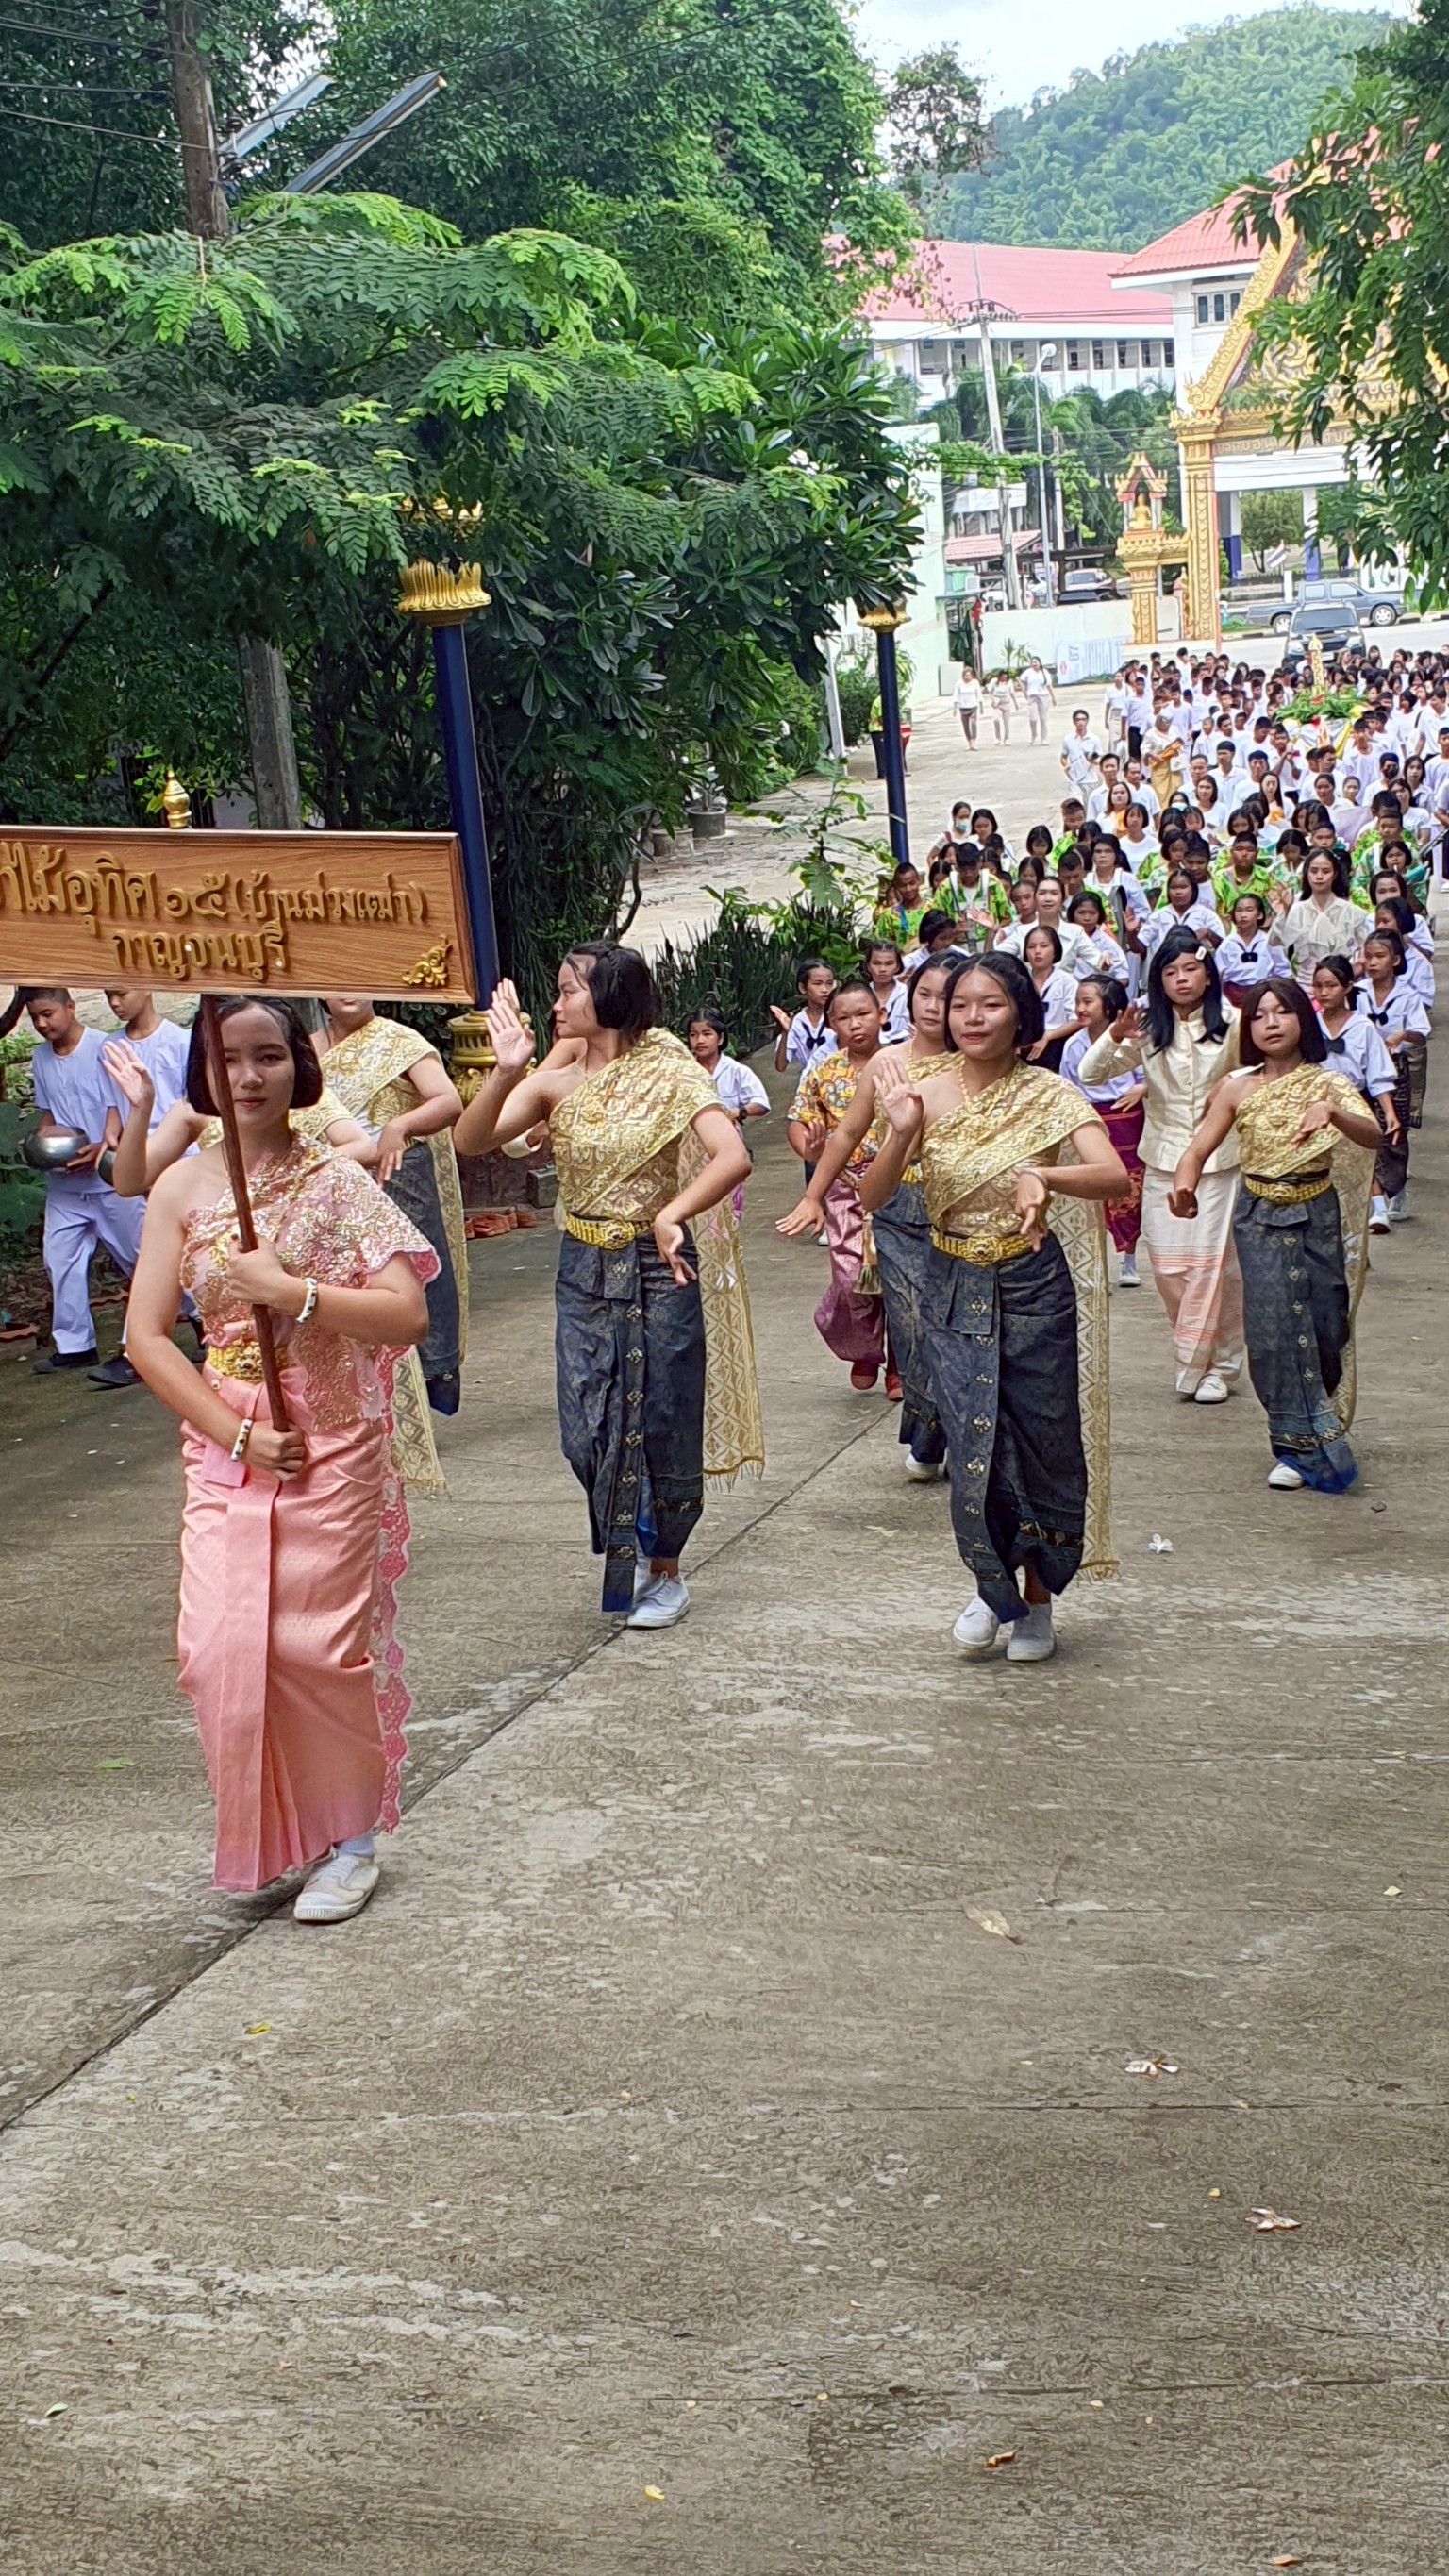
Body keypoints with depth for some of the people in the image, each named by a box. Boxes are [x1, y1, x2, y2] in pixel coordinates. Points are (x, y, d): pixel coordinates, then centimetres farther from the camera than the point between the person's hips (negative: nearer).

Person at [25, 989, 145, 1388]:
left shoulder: (101, 1049, -11)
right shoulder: (40, 1058, 8)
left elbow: (119, 1107, -13)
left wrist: (100, 1149, -27)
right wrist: (42, 1142, -3)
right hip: (64, 1180, 6)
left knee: (139, 1258, 3)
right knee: (60, 1258, 4)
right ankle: (73, 1344, 12)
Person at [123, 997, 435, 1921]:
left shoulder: (338, 1183, -4)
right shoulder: (183, 1188, 1)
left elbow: (408, 1316, -11)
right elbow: (147, 1336, -1)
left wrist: (291, 1291, -20)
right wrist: (236, 1434, -10)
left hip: (335, 1446, -2)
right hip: (226, 1448, 2)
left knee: (319, 1647, -1)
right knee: (220, 1650, -4)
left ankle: (350, 1838, 19)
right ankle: (262, 1834, 19)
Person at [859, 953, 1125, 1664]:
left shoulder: (1049, 1097, -8)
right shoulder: (927, 1095, -3)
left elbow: (1115, 1177, -22)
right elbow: (871, 1198, -7)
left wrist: (1042, 1176, -41)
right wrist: (901, 1132, -25)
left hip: (1036, 1289, -1)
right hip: (955, 1291, 1)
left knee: (1043, 1444, 6)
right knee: (976, 1448, -3)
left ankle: (1037, 1599, 27)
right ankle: (993, 1586, 23)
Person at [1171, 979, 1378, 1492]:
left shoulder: (1328, 1084, -1)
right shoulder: (1239, 1088, 2)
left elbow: (1372, 1136, -17)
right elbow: (1198, 1149, -2)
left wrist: (1331, 1113, -38)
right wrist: (1184, 1184, -25)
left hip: (1318, 1216, 0)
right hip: (1260, 1218, 0)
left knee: (1325, 1325, 4)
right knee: (1276, 1325, -9)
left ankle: (1310, 1435, 26)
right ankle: (1304, 1446, 0)